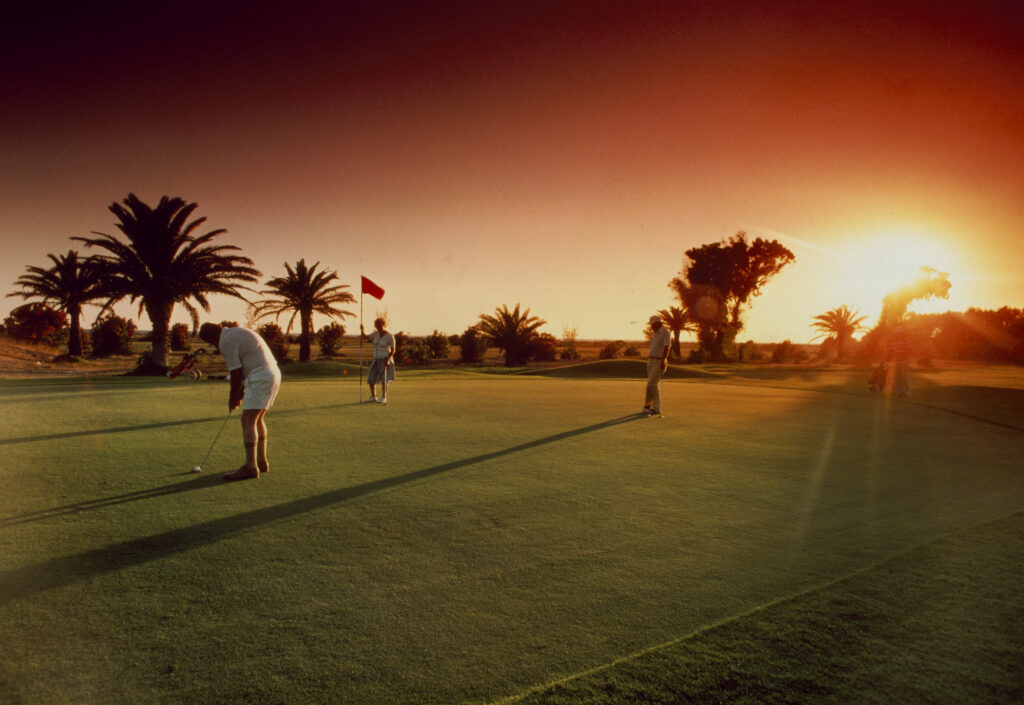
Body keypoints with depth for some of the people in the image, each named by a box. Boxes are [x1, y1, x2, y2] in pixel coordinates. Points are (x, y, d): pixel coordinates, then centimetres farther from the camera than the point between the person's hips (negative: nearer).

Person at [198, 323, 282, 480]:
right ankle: (261, 462, 22)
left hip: (261, 378, -10)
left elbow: (236, 373, -7)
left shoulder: (226, 341, -8)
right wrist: (240, 390, 19)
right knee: (257, 419, 17)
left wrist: (233, 398, 4)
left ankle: (250, 467, -12)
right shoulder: (238, 333, 22)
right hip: (273, 374, 10)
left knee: (248, 421, -10)